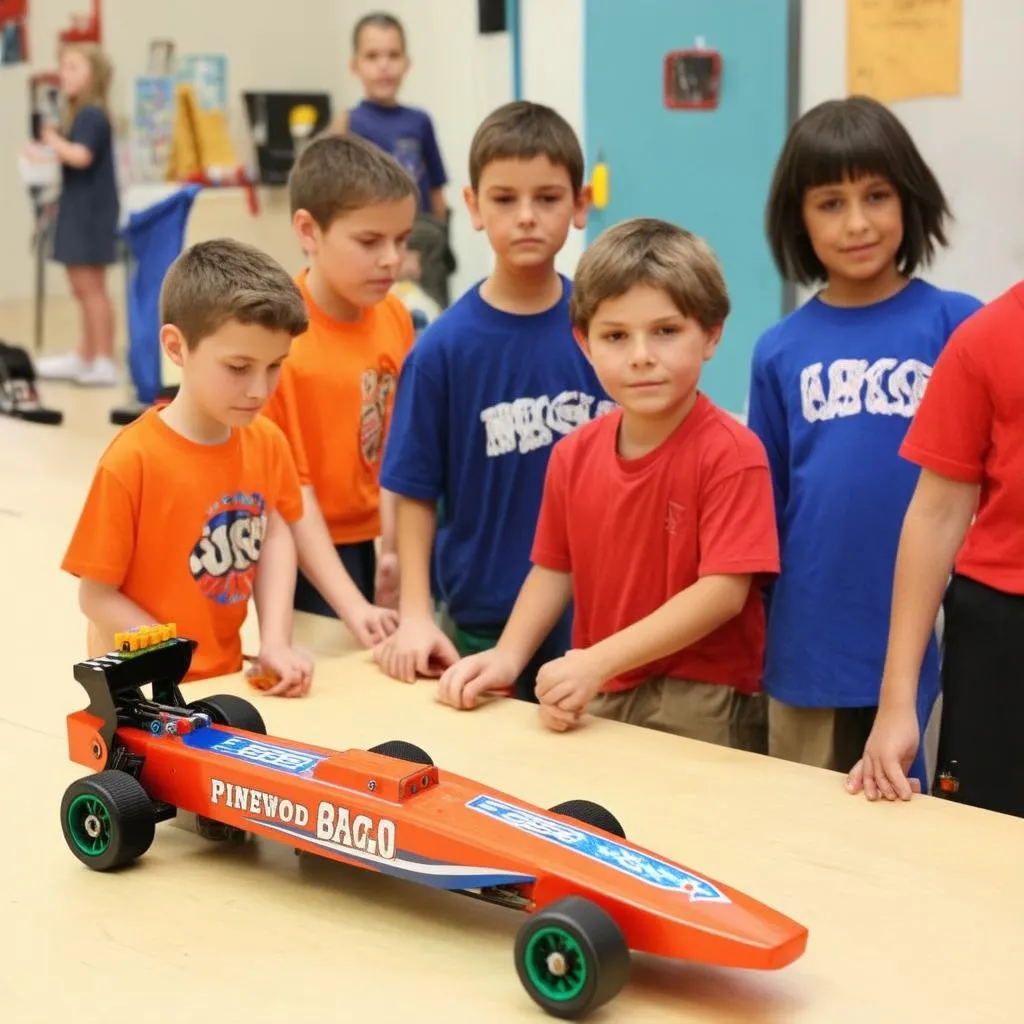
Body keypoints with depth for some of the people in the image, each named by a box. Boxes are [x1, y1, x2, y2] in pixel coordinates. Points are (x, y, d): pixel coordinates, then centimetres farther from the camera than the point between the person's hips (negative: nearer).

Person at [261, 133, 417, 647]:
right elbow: (290, 488, -18)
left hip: (369, 545, 6)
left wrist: (392, 547, -7)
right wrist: (352, 607, -23)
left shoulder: (394, 317, 0)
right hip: (305, 556, -5)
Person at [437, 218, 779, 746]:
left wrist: (599, 660, -26)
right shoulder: (573, 454, 3)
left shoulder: (732, 452, -16)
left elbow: (724, 590, -21)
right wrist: (508, 657, -5)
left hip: (701, 706, -5)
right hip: (595, 700, 5)